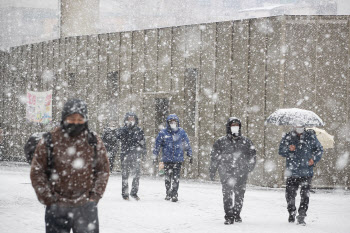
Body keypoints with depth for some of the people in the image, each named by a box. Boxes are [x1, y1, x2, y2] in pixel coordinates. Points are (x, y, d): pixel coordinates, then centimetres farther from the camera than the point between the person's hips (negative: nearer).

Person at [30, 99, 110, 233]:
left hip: (86, 207, 1)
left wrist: (95, 195, 0)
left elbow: (103, 170, 11)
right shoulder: (50, 141, -3)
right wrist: (47, 198, -4)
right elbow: (37, 172, 2)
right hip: (57, 207, -1)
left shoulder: (93, 142, 3)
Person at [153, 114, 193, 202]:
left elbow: (187, 144, 14)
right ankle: (168, 193, 21)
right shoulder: (163, 133, -1)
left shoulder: (182, 132, 3)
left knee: (176, 178, -7)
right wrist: (155, 156, 9)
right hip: (167, 159, 1)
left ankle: (174, 194, -5)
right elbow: (157, 145, 8)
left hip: (178, 159, -1)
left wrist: (190, 155, 16)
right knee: (167, 177, 8)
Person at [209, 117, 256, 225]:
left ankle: (237, 214, 21)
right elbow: (214, 157, 9)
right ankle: (229, 216, -8)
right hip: (226, 172, -2)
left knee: (240, 194, 5)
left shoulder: (245, 141, 10)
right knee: (227, 194, -10)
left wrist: (250, 166, 3)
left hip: (241, 173, 2)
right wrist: (212, 170, 6)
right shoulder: (221, 142, 6)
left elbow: (252, 154, 15)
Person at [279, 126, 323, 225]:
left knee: (305, 195, -9)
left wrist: (314, 159, 0)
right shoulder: (287, 137, 5)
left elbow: (319, 149, 16)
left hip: (306, 172, -1)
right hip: (292, 172, 1)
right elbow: (281, 151, 2)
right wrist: (288, 149, -18)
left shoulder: (311, 137, 4)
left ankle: (301, 217, -5)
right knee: (290, 194, 5)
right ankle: (292, 214, 28)